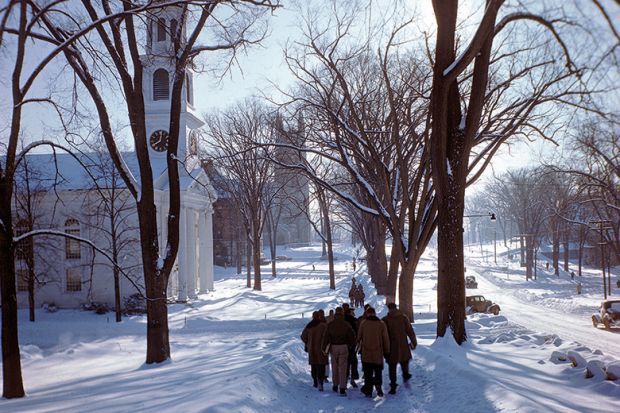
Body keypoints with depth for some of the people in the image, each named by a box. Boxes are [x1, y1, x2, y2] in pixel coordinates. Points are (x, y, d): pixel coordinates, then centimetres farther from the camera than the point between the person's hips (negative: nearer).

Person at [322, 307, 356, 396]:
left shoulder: (330, 325, -3)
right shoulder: (346, 325, -5)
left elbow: (326, 337, -5)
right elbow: (352, 336, -1)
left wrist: (324, 348, 3)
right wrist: (350, 345, 15)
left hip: (333, 347, 1)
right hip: (343, 347, -1)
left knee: (334, 367, 17)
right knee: (342, 368, 0)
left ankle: (335, 385, 28)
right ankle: (342, 389, -5)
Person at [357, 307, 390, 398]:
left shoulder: (363, 323, -3)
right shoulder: (381, 324, -2)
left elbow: (359, 337, 4)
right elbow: (386, 339, 1)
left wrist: (360, 346, 22)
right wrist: (387, 352, 10)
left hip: (366, 353, 0)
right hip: (378, 354, 0)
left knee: (367, 374, 8)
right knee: (378, 372, 12)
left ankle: (368, 391, 8)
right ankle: (378, 383, -12)